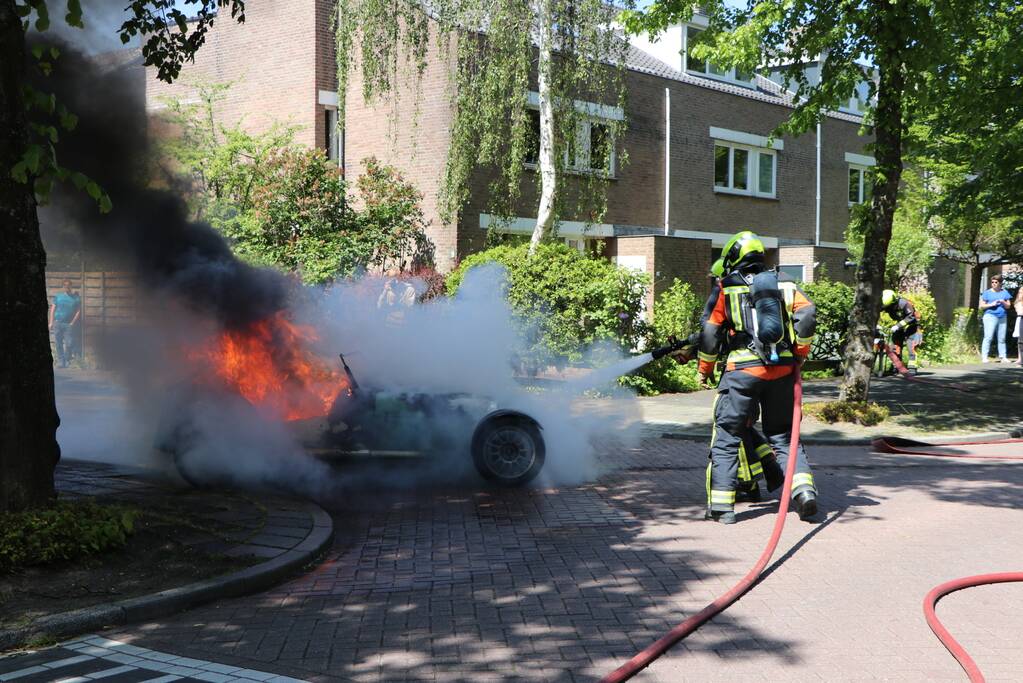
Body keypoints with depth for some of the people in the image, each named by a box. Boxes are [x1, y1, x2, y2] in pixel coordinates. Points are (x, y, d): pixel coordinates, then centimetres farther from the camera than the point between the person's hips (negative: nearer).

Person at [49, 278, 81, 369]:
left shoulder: (76, 298, 6)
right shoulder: (58, 296, 9)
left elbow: (78, 311, 5)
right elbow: (52, 309, 9)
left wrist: (72, 323, -5)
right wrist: (51, 322, 1)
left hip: (69, 324, -1)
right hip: (57, 323, 1)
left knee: (69, 343, -6)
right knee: (58, 344, 0)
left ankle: (66, 360, 12)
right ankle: (60, 361, 6)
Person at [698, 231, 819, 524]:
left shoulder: (727, 288, 6)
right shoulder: (783, 283, 14)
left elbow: (710, 332, 5)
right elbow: (807, 315, 0)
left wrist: (704, 369, 17)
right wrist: (799, 353, 10)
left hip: (744, 370, -3)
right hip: (783, 370, 3)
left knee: (727, 435, 3)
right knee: (783, 434, 16)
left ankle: (721, 505, -1)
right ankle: (803, 488, -2)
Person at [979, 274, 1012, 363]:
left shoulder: (1004, 293, 15)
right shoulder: (987, 293, 6)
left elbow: (1008, 306, 12)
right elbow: (981, 306, 3)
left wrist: (1003, 302, -9)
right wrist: (991, 304, -12)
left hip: (1002, 318, 4)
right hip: (990, 316, -4)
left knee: (1002, 339, 4)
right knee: (988, 337, -13)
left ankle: (1003, 357, 9)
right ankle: (984, 357, -15)